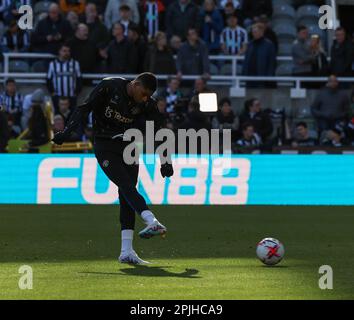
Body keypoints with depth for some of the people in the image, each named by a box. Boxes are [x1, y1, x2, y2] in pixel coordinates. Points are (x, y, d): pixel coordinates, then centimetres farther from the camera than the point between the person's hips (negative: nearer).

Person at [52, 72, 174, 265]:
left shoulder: (147, 105, -3)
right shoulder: (109, 87, -12)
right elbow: (85, 108, -10)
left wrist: (166, 161, -3)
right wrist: (67, 132, -18)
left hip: (129, 148, 4)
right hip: (105, 147, -4)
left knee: (127, 197, -4)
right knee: (127, 186, -23)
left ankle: (126, 251, -6)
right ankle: (152, 222, -43)